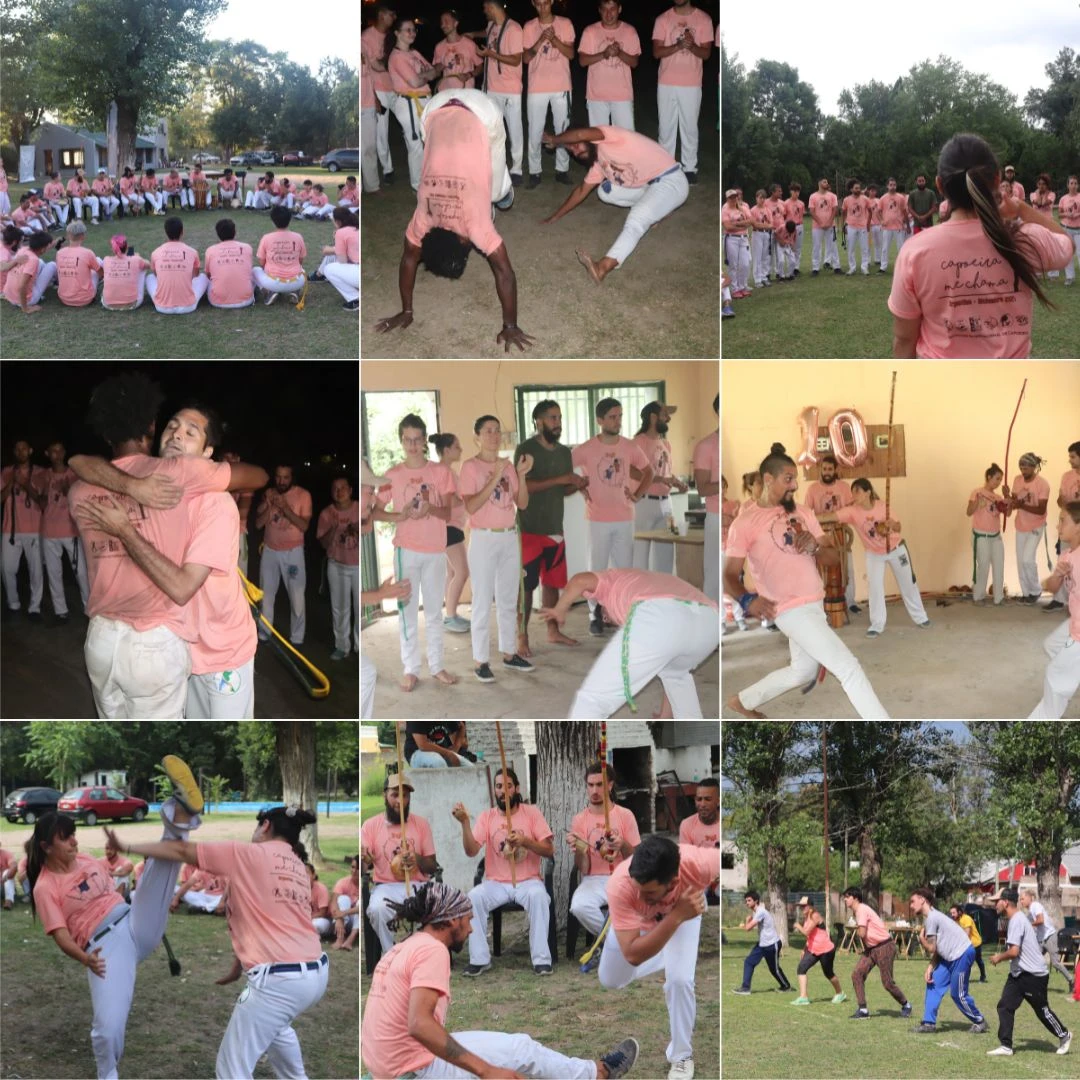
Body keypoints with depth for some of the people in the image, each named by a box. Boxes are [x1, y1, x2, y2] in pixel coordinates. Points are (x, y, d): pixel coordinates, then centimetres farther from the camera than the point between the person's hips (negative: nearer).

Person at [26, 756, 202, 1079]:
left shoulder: (87, 860, 15)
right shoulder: (45, 887, -3)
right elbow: (61, 936, -11)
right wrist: (85, 958, -29)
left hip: (134, 923, 5)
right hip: (104, 944, -5)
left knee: (162, 858, -13)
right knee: (108, 1026, -18)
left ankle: (181, 814, -42)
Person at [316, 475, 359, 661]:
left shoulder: (360, 509, -10)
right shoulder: (327, 514, -7)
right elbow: (324, 543, -8)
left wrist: (358, 532, -26)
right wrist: (333, 528, -26)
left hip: (360, 565, -1)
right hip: (337, 566, 1)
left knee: (360, 607, 4)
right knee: (340, 608, 8)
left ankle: (360, 644, 20)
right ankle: (341, 646, 20)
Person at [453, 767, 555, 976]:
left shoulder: (532, 813, 1)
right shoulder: (486, 817, 4)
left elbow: (549, 851, -4)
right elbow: (471, 851, -9)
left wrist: (525, 841, -21)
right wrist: (465, 823, -23)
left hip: (528, 881, -2)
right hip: (495, 883, 2)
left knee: (538, 895, -34)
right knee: (473, 897, -27)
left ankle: (541, 959, -28)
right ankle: (480, 959, -19)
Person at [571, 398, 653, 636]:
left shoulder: (631, 448, 1)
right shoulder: (586, 449, -9)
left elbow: (648, 472, 16)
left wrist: (638, 494, 4)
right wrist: (580, 488, -3)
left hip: (624, 519, 3)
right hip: (598, 520, -3)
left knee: (625, 568, 7)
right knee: (597, 568, 2)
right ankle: (596, 615, 11)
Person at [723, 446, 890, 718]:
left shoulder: (803, 514, 9)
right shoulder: (745, 522, -11)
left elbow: (834, 557, 7)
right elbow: (729, 576, -15)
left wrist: (815, 547, -16)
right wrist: (747, 599, -36)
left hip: (814, 606, 8)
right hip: (792, 611, -8)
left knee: (803, 671, 25)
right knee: (848, 667, -11)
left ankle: (743, 701, 43)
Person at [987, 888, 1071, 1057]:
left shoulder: (1016, 921, -21)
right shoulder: (1018, 918, 12)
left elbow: (1014, 951, -27)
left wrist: (999, 957, -10)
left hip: (1033, 975, -10)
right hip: (1018, 974, 10)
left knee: (1042, 1010, 5)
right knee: (1004, 1006, 0)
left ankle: (1064, 1036, 27)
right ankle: (1006, 1046, 0)